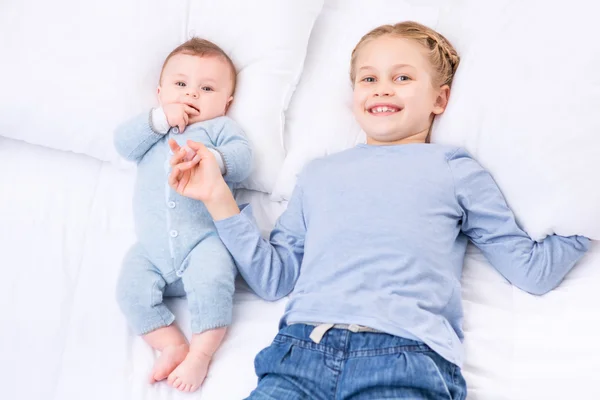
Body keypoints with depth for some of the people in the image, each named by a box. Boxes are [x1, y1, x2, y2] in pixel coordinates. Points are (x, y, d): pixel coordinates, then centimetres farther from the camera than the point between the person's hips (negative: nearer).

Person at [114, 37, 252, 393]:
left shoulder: (220, 127, 11)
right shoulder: (151, 129, 22)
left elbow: (242, 160, -6)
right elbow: (124, 144, 2)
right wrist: (161, 118, -8)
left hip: (205, 241, -4)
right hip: (152, 249, 4)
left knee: (213, 280, -29)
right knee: (132, 288, -15)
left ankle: (201, 352, -18)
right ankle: (172, 345, -8)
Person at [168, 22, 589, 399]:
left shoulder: (454, 170, 17)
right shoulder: (319, 174, 26)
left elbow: (533, 269, 15)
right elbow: (274, 277, 18)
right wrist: (219, 198, 12)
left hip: (407, 357, -2)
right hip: (303, 349, 3)